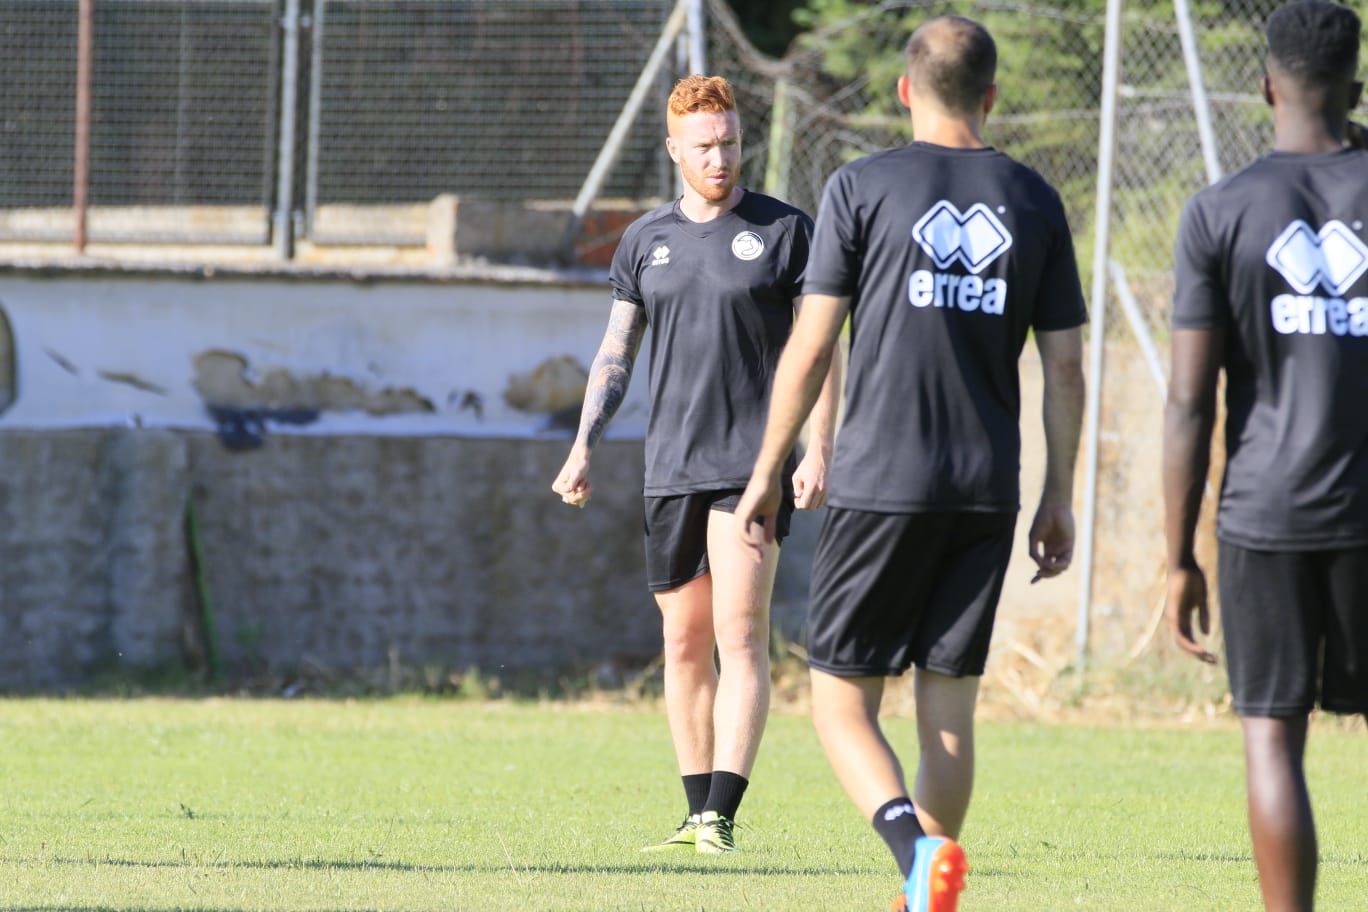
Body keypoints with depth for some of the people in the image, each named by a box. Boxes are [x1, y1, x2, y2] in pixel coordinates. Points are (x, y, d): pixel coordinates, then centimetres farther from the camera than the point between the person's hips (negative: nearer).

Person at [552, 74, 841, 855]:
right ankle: (698, 815, 13)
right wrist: (583, 448, 6)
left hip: (753, 464, -4)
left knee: (740, 636, -12)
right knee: (684, 643, 7)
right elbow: (616, 352, 16)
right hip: (671, 469, 5)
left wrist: (819, 452, -10)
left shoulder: (786, 231, 0)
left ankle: (723, 816, -16)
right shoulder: (646, 240, 11)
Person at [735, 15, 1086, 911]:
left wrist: (768, 470, 4)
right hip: (989, 492, 3)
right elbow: (1065, 366, 7)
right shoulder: (1034, 200, 7)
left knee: (843, 697, 1)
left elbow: (811, 344, -4)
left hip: (881, 482, -3)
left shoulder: (864, 187, -2)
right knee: (949, 704, 10)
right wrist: (1059, 498, 15)